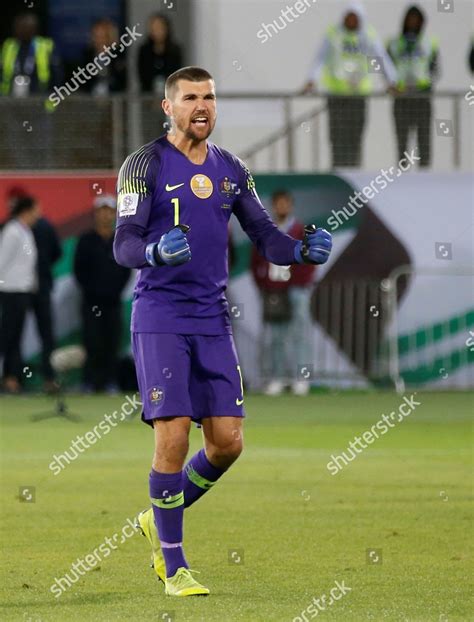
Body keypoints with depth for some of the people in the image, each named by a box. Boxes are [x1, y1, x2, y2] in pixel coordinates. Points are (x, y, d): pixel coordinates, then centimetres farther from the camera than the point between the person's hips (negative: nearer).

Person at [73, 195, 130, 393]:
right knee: (92, 343, -7)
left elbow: (127, 270, 13)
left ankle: (110, 382, 4)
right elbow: (79, 269, 2)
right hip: (92, 301, -2)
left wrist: (117, 289, 1)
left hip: (113, 301, 2)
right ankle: (90, 382, -4)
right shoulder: (86, 241, 4)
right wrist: (89, 289, -6)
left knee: (112, 343, 0)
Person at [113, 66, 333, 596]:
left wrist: (303, 250, -9)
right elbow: (124, 244, -13)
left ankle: (159, 520, 25)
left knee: (226, 442, -1)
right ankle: (174, 567, 0)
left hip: (212, 319, 5)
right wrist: (156, 252, -35)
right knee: (173, 438, -12)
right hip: (160, 318, -5)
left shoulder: (230, 169, 12)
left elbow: (264, 236, 13)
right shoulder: (146, 164, -6)